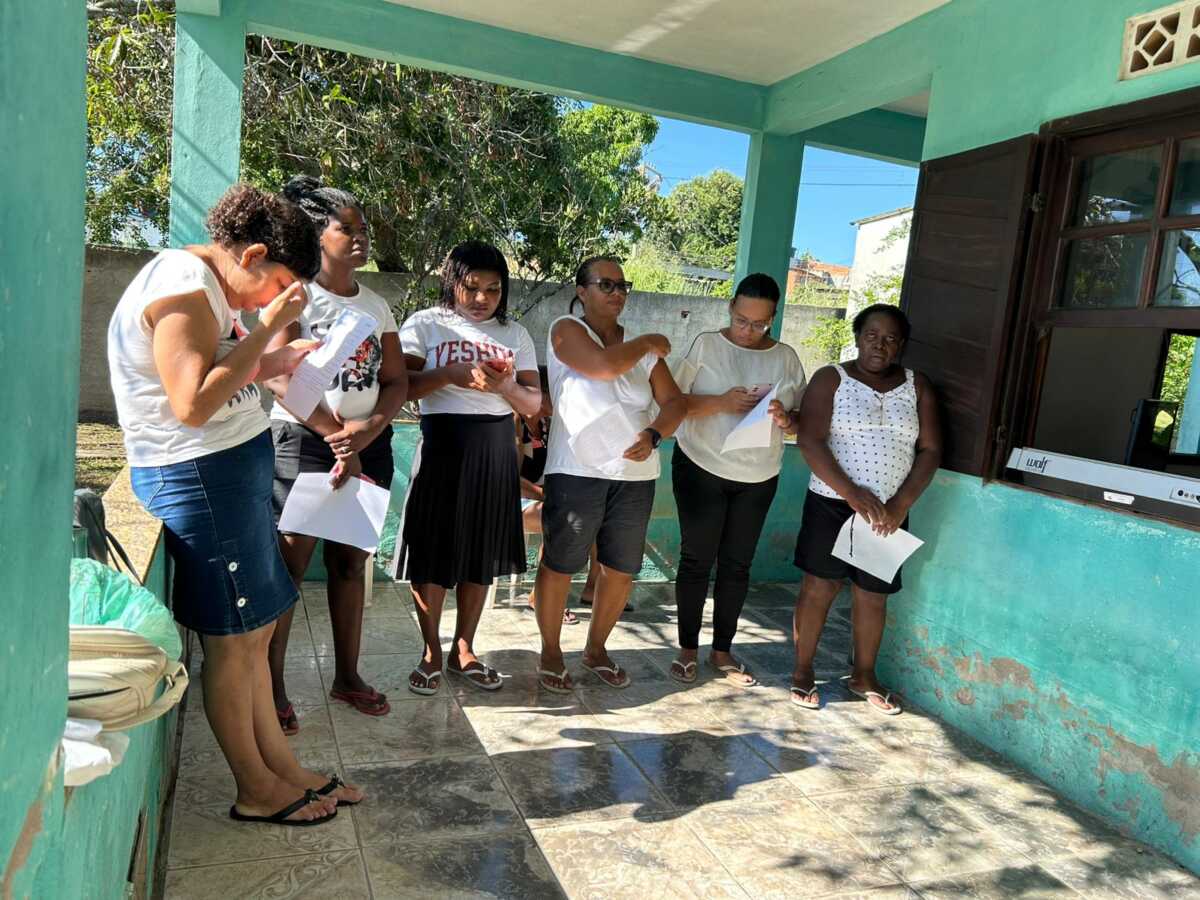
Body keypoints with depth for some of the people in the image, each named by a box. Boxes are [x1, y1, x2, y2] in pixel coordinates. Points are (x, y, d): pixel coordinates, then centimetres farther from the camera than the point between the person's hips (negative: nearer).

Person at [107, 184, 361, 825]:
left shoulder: (207, 284, 14)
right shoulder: (183, 287, -17)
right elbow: (194, 405, -26)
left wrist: (280, 360, 5)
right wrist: (268, 326, -21)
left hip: (230, 468, 10)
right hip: (201, 473, -10)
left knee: (255, 630, 14)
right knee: (232, 640, 1)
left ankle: (281, 767, 25)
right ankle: (257, 791, 16)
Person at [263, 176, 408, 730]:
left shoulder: (377, 306, 12)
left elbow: (397, 382, 7)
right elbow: (279, 377, -14)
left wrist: (365, 430, -11)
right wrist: (336, 437, -16)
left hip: (368, 444, 5)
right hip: (304, 441, -5)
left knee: (350, 561, 10)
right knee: (290, 564, -3)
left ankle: (347, 675, 22)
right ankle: (271, 686, 9)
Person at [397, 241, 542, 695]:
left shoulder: (515, 334, 10)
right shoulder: (426, 324, 1)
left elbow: (533, 403, 6)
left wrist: (505, 386, -15)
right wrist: (451, 374, -22)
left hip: (494, 451, 3)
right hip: (441, 446, -3)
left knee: (482, 555, 9)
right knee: (433, 553, 2)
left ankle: (464, 649, 25)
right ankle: (432, 653, 19)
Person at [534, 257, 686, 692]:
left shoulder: (642, 347, 14)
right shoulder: (567, 330, -1)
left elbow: (675, 402, 10)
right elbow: (605, 365, -20)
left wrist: (653, 435, -10)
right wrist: (649, 343, -4)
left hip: (635, 476, 5)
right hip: (576, 473, -5)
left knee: (621, 570, 11)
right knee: (559, 566, 3)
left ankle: (596, 649, 31)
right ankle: (550, 652, 22)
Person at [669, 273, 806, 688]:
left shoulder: (786, 358, 4)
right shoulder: (706, 344, -4)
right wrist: (720, 402, -22)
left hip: (758, 478, 3)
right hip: (702, 468, -2)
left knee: (737, 564, 9)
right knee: (697, 559, 3)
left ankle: (722, 650, 22)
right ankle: (688, 648, 17)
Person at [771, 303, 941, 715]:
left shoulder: (917, 386, 7)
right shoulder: (831, 379, -2)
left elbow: (930, 450, 3)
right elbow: (810, 440, -12)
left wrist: (901, 503, -9)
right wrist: (852, 493, -20)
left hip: (890, 511, 3)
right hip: (832, 504, -3)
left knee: (873, 595, 11)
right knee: (819, 588, 3)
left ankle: (863, 676, 29)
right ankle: (802, 672, 18)